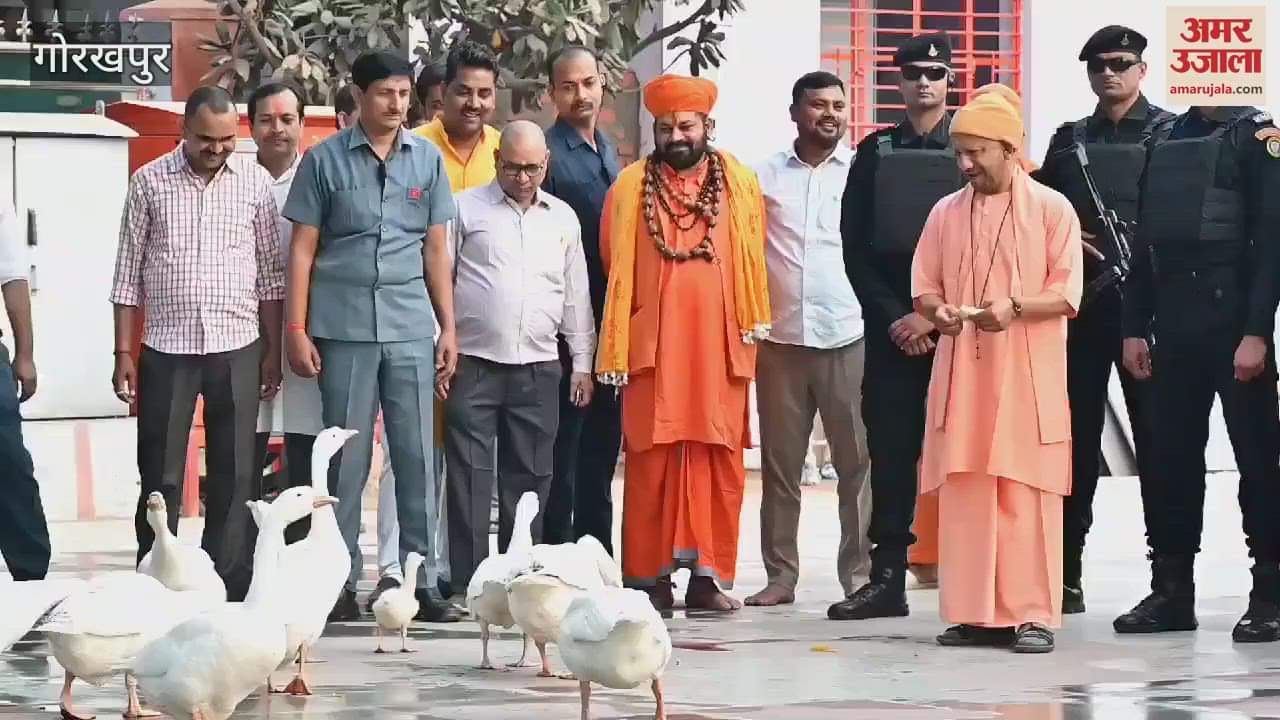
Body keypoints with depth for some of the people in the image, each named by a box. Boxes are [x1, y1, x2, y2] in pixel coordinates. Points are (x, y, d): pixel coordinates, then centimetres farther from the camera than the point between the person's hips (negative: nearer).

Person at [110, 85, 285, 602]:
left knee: (235, 476, 4)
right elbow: (129, 273, 3)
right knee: (160, 476, 3)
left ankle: (230, 592, 11)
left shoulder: (254, 181, 3)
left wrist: (273, 350, 4)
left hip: (237, 348, 1)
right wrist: (123, 353, 0)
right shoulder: (150, 182, 1)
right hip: (166, 349, -1)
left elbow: (269, 272, 7)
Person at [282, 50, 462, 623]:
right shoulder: (325, 161, 3)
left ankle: (422, 581, 5)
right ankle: (341, 583, 7)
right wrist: (296, 329, -2)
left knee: (417, 456, 1)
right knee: (347, 458, 1)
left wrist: (449, 326, 8)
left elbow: (436, 249, 12)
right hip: (343, 328, -2)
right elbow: (303, 249, 3)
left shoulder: (427, 160, 9)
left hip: (411, 328, 2)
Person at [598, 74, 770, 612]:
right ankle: (649, 576, 3)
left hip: (718, 345, 1)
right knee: (651, 461, -1)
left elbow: (753, 260, 11)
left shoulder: (739, 183, 7)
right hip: (653, 344, -1)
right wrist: (615, 352, 3)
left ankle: (707, 575, 6)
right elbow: (617, 268, 5)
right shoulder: (631, 187, 4)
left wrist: (753, 323, 6)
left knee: (719, 459, 1)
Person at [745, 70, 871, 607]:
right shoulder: (765, 176, 8)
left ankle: (860, 573, 2)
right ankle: (780, 574, 13)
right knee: (779, 463, 7)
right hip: (780, 338, 2)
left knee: (858, 462, -2)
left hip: (849, 338, -2)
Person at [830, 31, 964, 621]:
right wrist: (893, 316, -5)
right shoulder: (875, 152, 10)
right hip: (890, 328, 2)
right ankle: (887, 576, 5)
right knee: (890, 452, 2)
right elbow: (855, 246, 7)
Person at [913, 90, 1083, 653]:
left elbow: (1066, 294, -4)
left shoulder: (1051, 209, 0)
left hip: (1028, 373, -4)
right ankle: (974, 613, 7)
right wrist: (937, 309, -9)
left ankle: (1032, 614, -2)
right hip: (961, 370, 4)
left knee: (1028, 494, -4)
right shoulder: (946, 213, 11)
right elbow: (923, 287, 14)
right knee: (963, 493, 1)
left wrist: (1015, 307, -20)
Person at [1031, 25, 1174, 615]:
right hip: (1080, 300, 4)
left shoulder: (1170, 134, 4)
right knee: (1075, 435, 5)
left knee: (1156, 436, -1)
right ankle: (1064, 572, 9)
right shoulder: (1069, 140, 16)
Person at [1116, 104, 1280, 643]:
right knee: (1171, 458, 7)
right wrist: (1135, 329, 9)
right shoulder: (1166, 141, 15)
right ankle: (1171, 591, 14)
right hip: (1174, 331, 6)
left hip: (1235, 325, -6)